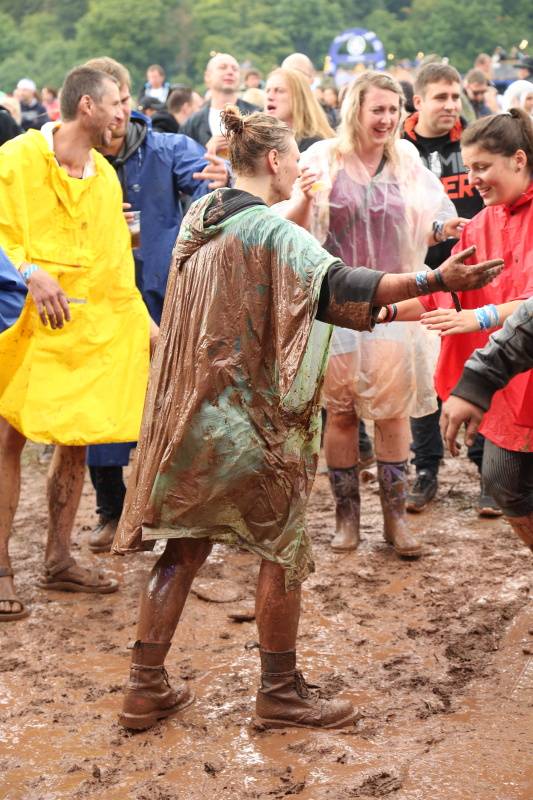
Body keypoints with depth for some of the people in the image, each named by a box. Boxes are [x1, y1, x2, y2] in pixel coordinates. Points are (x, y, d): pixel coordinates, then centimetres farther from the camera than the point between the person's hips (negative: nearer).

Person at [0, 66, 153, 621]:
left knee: (76, 441, 8)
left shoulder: (105, 177, 13)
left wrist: (144, 324, 12)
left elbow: (115, 264, 17)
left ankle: (58, 560, 22)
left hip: (89, 326, 6)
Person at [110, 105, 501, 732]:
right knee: (284, 550, 8)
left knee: (182, 547, 14)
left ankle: (145, 688, 18)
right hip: (251, 418, -8)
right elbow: (337, 285, -31)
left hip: (188, 410, 8)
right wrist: (435, 280, -38)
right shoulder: (273, 231, -17)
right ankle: (279, 692, 19)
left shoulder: (197, 217, 8)